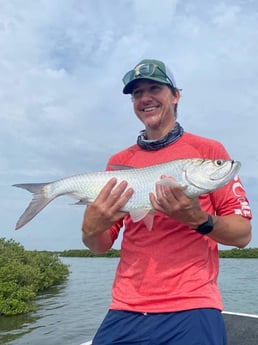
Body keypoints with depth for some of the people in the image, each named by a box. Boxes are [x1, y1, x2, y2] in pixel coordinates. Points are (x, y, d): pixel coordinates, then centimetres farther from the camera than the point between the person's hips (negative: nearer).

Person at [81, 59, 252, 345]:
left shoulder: (208, 150, -1)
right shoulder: (118, 161, 7)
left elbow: (243, 234, -2)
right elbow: (102, 245, 9)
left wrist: (199, 221, -21)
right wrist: (91, 230, -13)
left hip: (191, 309, -2)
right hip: (126, 310, 3)